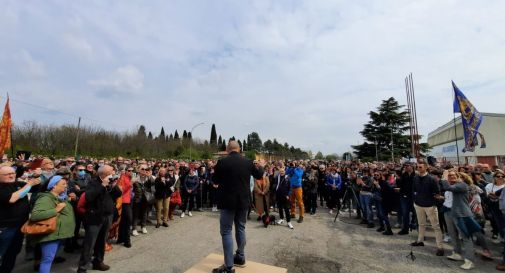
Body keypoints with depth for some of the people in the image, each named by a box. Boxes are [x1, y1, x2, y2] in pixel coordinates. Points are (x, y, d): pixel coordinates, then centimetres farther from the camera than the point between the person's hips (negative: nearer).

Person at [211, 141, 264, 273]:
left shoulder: (222, 162, -13)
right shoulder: (248, 162, -3)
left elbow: (215, 181, -1)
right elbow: (259, 175, 14)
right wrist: (260, 166, 34)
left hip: (228, 202, -4)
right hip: (243, 201, 5)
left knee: (226, 231, 3)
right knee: (241, 228, 19)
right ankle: (240, 257, 33)